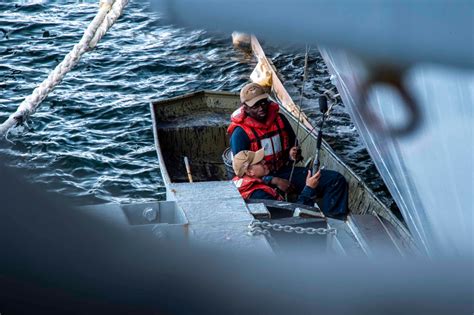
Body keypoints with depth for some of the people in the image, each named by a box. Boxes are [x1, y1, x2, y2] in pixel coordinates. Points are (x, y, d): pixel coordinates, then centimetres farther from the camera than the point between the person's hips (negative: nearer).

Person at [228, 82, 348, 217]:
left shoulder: (279, 119, 4)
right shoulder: (240, 133, -11)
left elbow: (293, 145, 20)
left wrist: (293, 155, -6)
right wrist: (273, 181, -23)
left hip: (285, 171, 5)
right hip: (261, 180, -5)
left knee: (336, 180, -10)